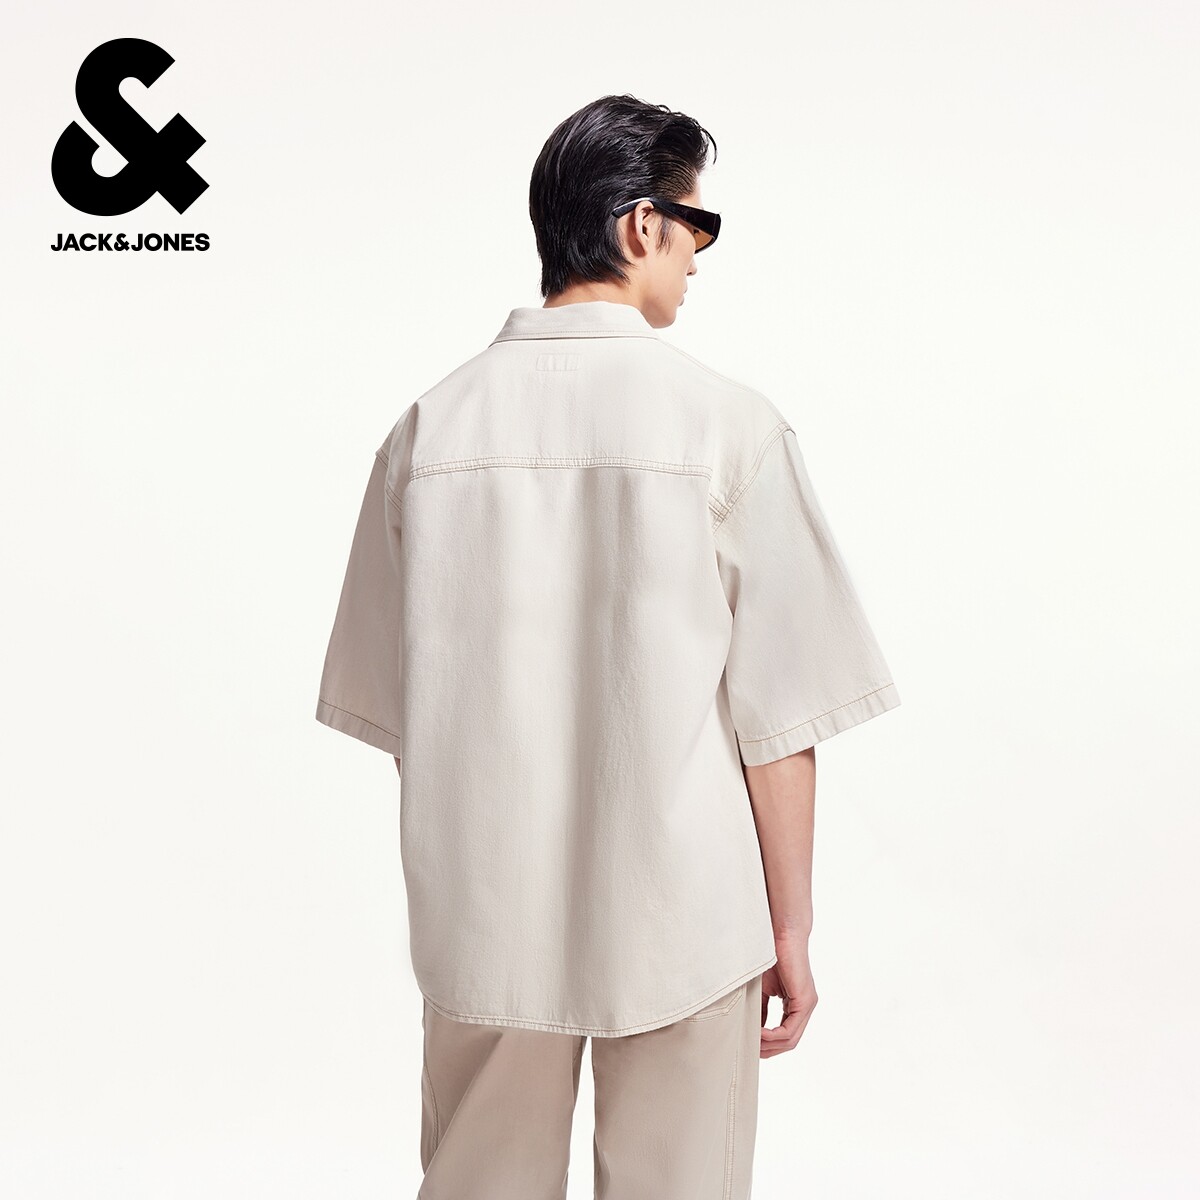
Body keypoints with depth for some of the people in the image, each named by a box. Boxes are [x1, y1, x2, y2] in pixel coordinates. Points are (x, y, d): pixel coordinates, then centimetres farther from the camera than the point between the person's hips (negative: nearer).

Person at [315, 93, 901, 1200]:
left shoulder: (430, 425, -2)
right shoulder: (727, 422, -11)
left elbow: (393, 706, 3)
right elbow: (779, 708, -10)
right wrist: (792, 925, 1)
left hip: (479, 919, 3)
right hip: (681, 911, -3)